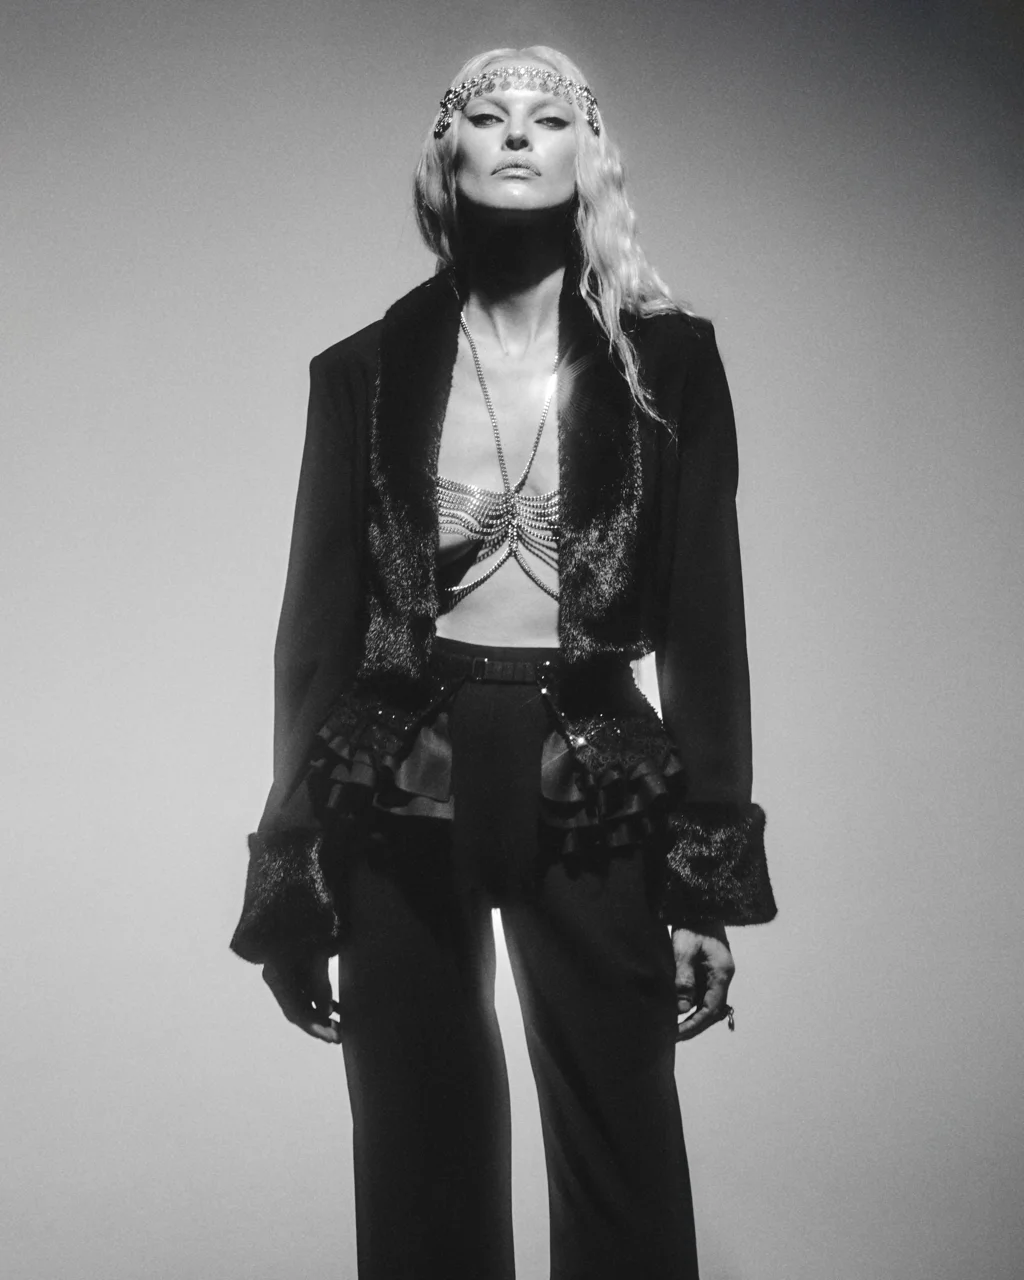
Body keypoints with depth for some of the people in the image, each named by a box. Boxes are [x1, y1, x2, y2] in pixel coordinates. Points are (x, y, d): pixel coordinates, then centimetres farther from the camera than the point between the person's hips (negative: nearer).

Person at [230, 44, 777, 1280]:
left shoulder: (668, 360, 3)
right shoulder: (362, 373, 4)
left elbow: (706, 619, 0)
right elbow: (317, 621, 5)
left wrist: (709, 875, -4)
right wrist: (292, 873, 3)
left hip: (597, 793, 0)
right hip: (401, 796, 1)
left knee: (623, 1172, 5)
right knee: (419, 1171, 9)